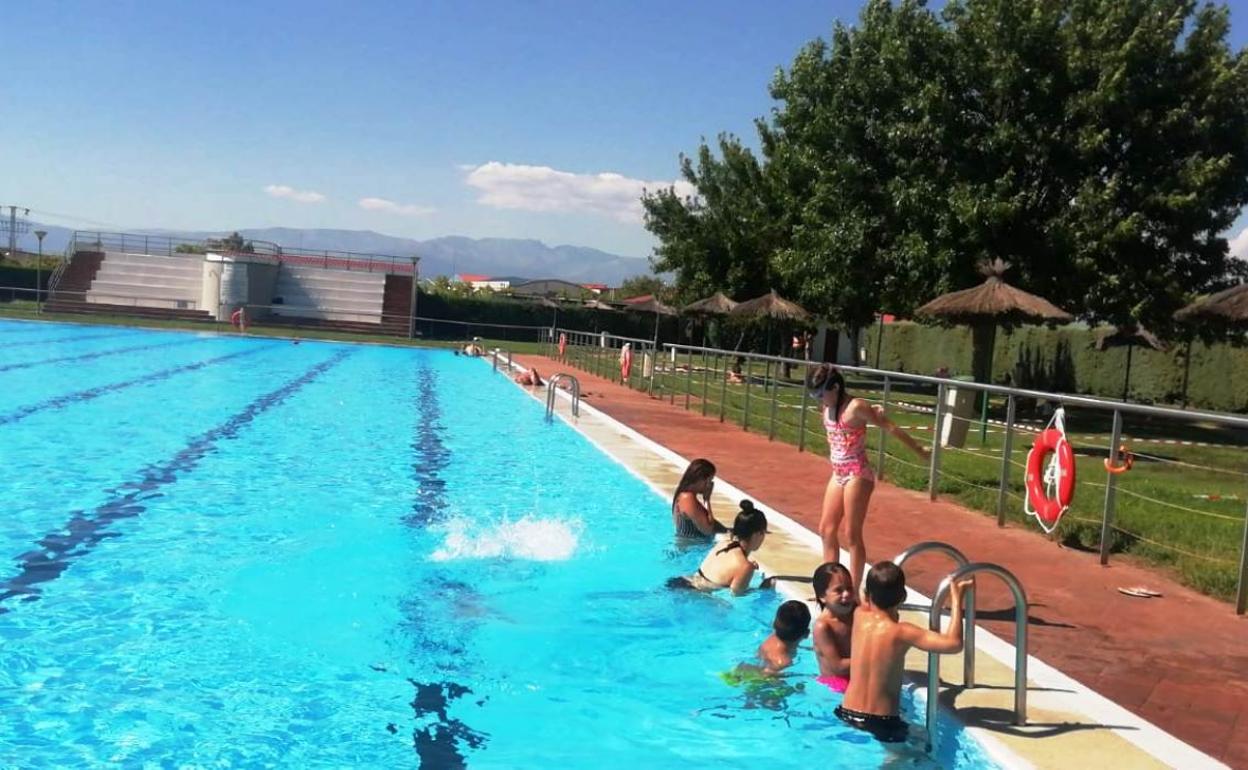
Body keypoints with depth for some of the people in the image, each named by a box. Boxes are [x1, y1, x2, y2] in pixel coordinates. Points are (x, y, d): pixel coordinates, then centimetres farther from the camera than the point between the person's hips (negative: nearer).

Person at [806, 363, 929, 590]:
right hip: (838, 474, 8)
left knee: (852, 535, -3)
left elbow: (890, 428, -10)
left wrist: (919, 450, -5)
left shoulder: (856, 407, -16)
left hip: (857, 475, -8)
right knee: (826, 529, 11)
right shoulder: (827, 408, 5)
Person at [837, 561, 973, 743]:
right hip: (882, 723, -6)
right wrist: (957, 599, -18)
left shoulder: (859, 617, -3)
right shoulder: (901, 633, -18)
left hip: (847, 714, 6)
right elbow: (954, 644, -24)